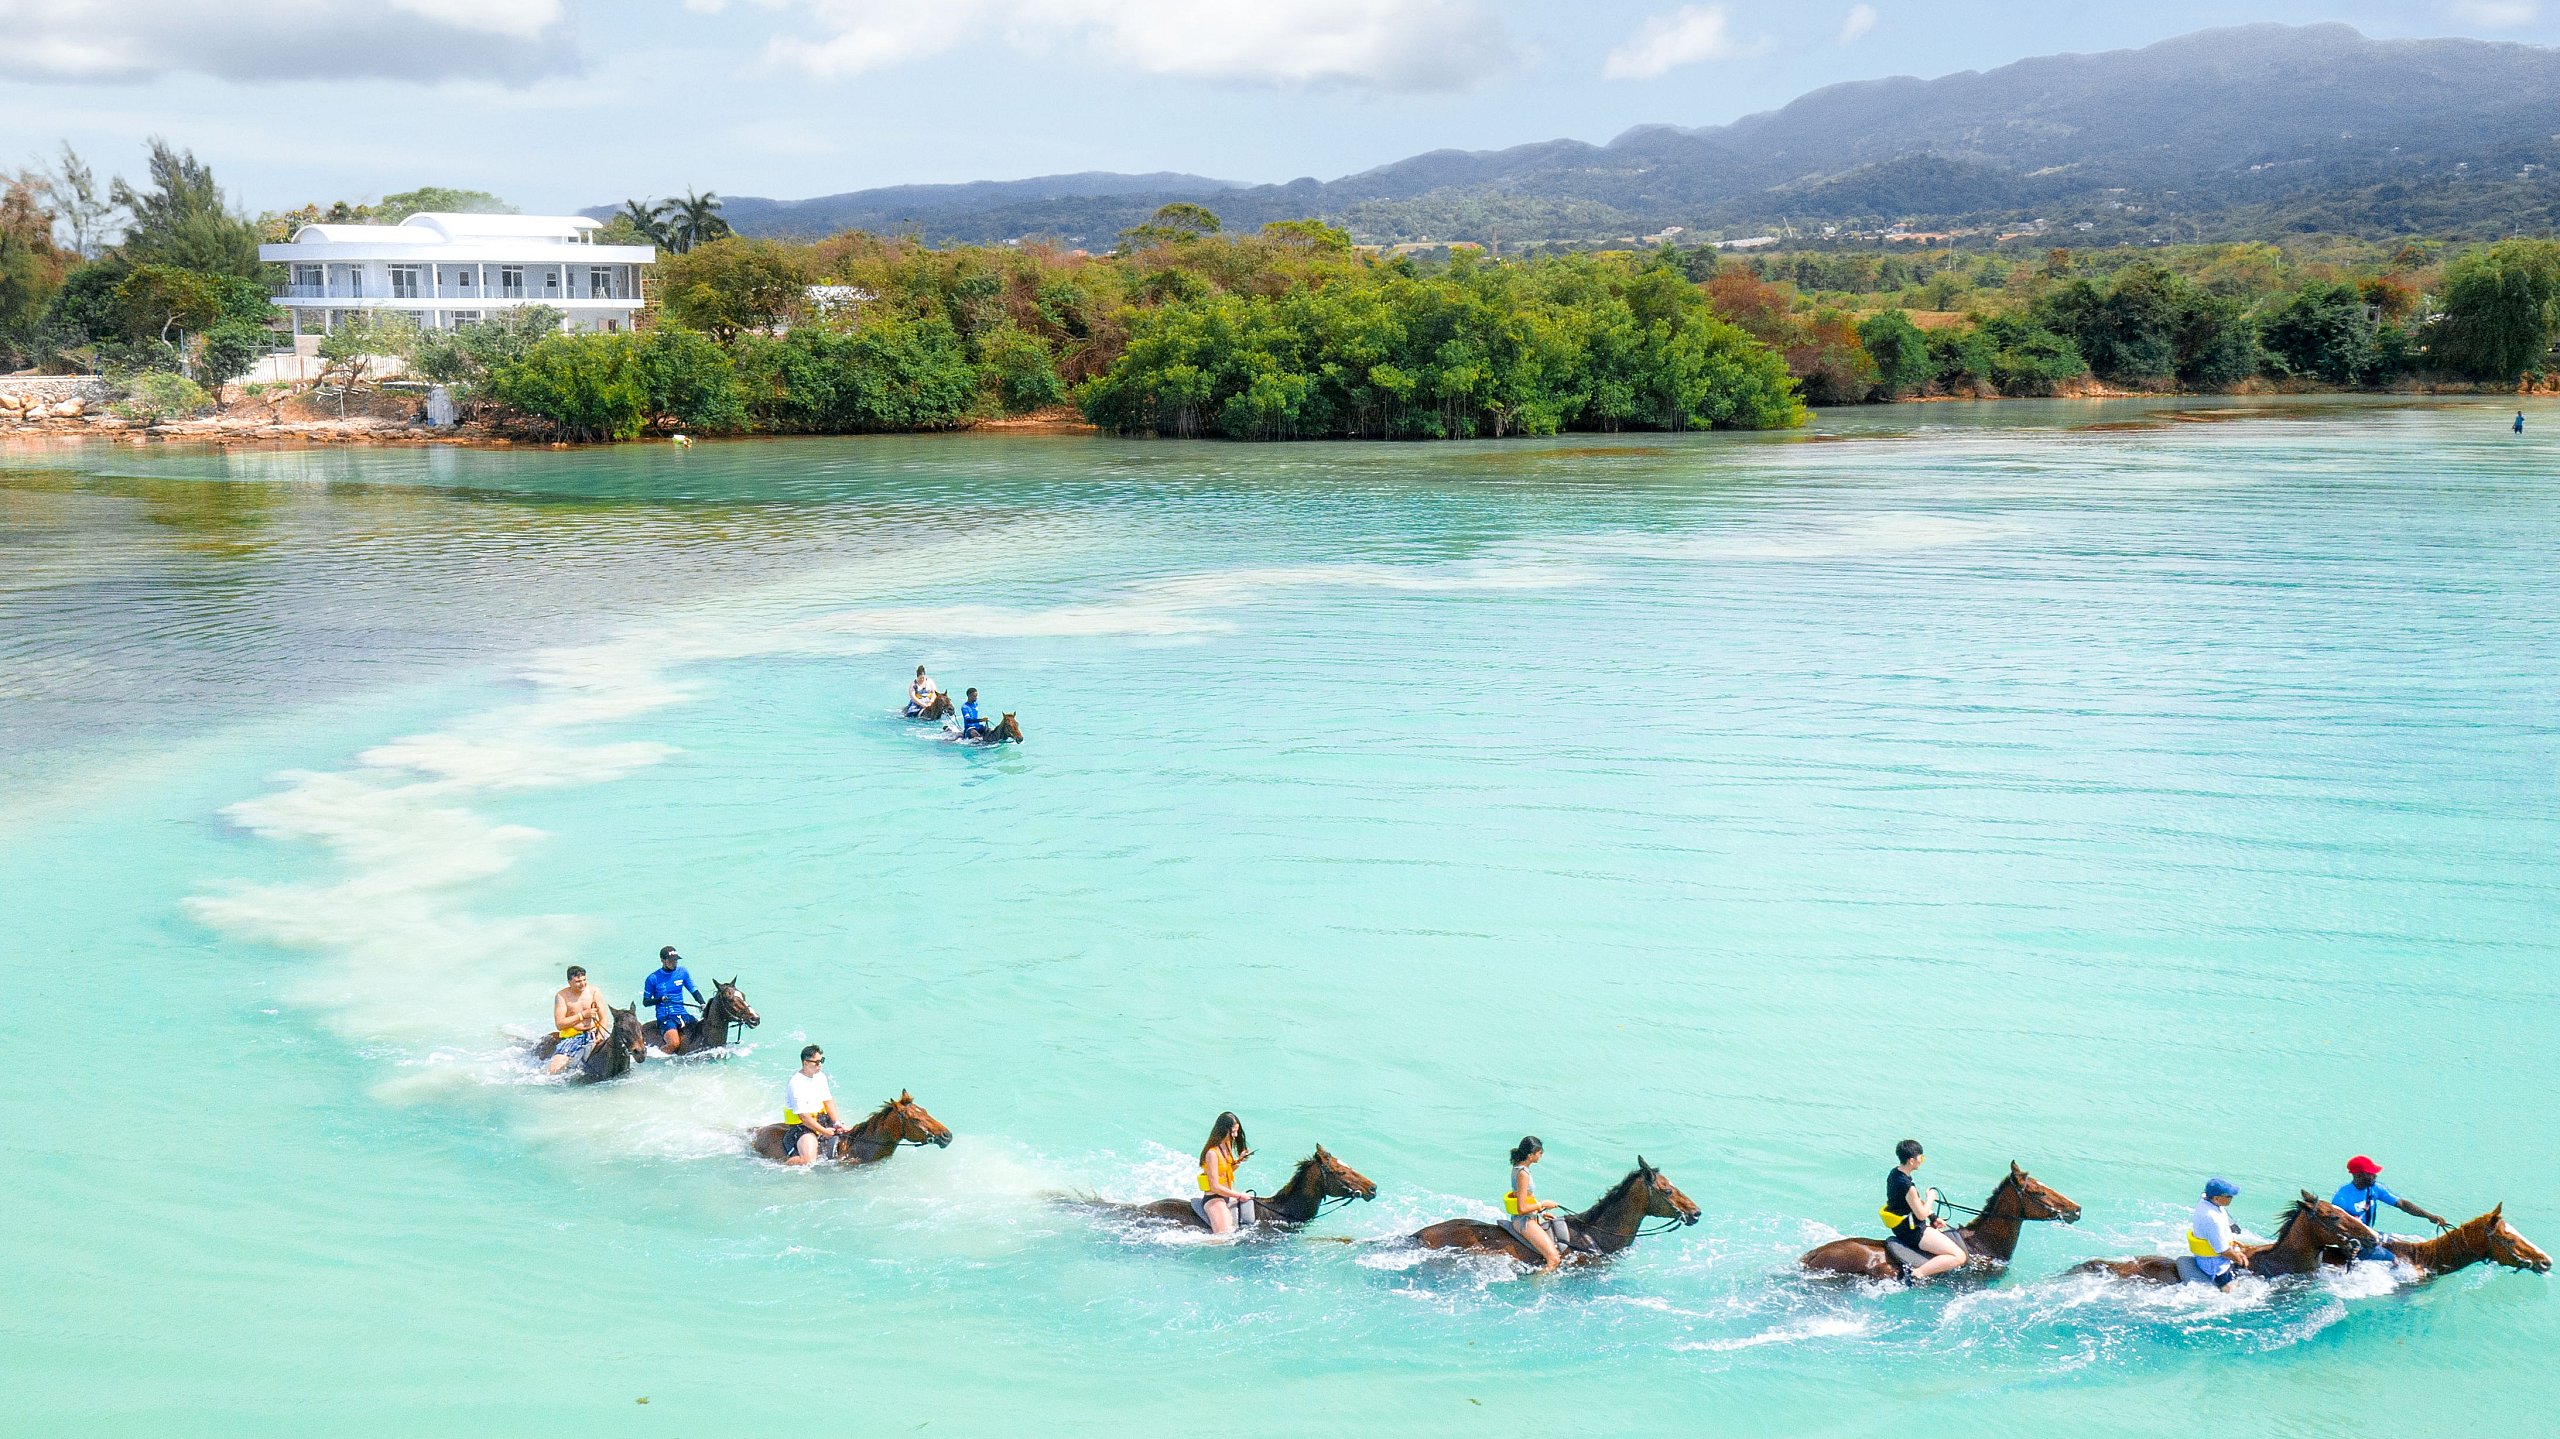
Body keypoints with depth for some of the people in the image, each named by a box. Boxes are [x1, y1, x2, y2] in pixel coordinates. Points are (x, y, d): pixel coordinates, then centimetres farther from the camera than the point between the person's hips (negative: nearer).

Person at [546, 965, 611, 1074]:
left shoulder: (594, 992, 2)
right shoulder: (562, 996, -3)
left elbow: (603, 1018, 1)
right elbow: (559, 1024, -9)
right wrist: (582, 1015, -15)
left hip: (593, 1033, 1)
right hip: (571, 1036, -1)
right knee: (554, 1069, -20)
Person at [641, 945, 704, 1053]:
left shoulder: (683, 972, 7)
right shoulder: (653, 978, -3)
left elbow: (694, 991, 11)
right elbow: (645, 1001, 3)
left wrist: (702, 1004, -8)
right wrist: (660, 999, -15)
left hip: (681, 1013, 5)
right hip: (665, 1016, -4)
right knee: (674, 1044, -27)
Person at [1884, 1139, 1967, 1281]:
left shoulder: (1894, 1173, 2)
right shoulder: (1907, 1185, -28)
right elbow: (1921, 1214, -20)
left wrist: (1933, 1217, 12)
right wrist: (1930, 1198, -3)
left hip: (1901, 1227, 10)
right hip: (1913, 1232, -10)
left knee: (1944, 1231, 35)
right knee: (1959, 1257, -13)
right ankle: (1917, 1274, -22)